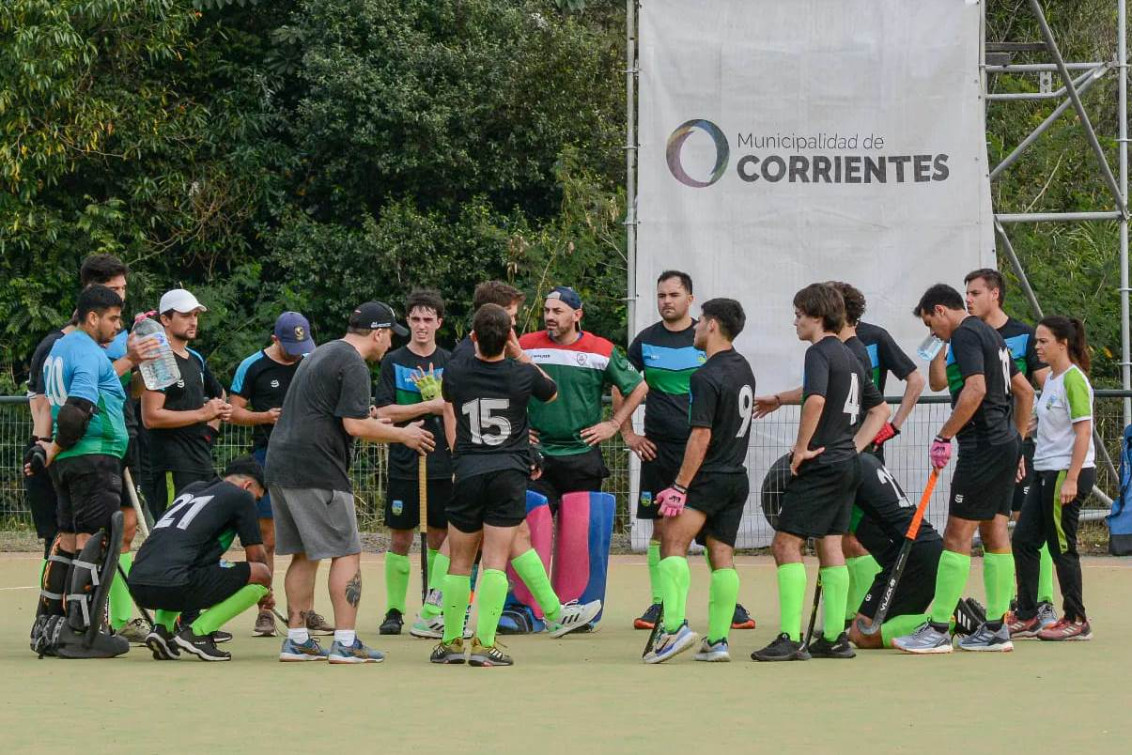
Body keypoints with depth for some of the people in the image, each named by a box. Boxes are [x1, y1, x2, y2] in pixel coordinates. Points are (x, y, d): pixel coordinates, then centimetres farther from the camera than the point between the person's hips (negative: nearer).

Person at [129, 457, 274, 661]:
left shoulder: (191, 489, 29)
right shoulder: (241, 496, 9)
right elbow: (257, 557, 14)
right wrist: (266, 592, 35)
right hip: (174, 586, -8)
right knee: (261, 574, 4)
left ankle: (162, 628, 14)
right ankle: (197, 633, -5)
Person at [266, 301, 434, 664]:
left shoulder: (321, 354, 21)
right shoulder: (353, 365, -10)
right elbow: (355, 425, -17)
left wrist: (375, 428, 29)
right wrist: (402, 434, -5)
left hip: (280, 467, 9)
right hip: (317, 471, -9)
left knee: (304, 555, 14)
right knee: (346, 553, -5)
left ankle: (296, 640, 13)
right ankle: (345, 643, -9)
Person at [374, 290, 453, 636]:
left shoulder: (450, 362, 8)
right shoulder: (393, 362, 3)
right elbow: (383, 412, -6)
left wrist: (435, 395, -14)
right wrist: (431, 405, -10)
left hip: (444, 464, 1)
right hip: (404, 463, -1)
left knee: (440, 538, 3)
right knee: (400, 539, 1)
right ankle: (394, 610, 7)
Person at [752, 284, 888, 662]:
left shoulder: (819, 352, -11)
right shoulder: (850, 356, 17)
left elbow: (816, 399, -29)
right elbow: (880, 409, 25)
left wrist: (802, 447, -19)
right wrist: (854, 446, 17)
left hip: (820, 464, -9)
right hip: (847, 464, 9)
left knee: (786, 544, -8)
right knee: (831, 546, 13)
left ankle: (790, 639, -14)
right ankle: (835, 637, 12)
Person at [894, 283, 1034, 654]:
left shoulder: (965, 335, -11)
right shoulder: (990, 335, 19)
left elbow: (976, 390, -25)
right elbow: (1025, 391, 24)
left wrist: (944, 436, -19)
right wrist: (1016, 440, 27)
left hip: (983, 445, -10)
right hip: (1006, 444, 10)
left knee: (957, 535, -9)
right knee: (995, 533, 11)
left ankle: (937, 630, -9)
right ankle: (996, 629, 13)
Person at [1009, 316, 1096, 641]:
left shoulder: (1073, 379, -13)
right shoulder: (1050, 380, 14)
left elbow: (1083, 432, -18)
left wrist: (1071, 479, -22)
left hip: (1068, 472, -10)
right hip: (1045, 473, 10)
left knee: (1062, 547, -3)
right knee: (1024, 541, 6)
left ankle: (1076, 621, 6)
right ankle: (1027, 617, 11)